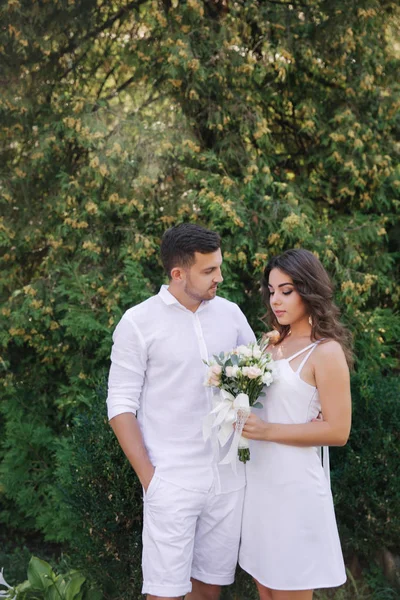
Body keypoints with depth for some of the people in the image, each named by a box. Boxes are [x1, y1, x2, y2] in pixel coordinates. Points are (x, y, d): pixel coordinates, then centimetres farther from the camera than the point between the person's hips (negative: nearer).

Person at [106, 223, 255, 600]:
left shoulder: (230, 313, 6)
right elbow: (121, 407, -5)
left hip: (228, 479, 4)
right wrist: (148, 477, -9)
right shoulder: (138, 323, -7)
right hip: (172, 483, -4)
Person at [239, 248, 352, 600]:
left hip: (294, 482, -7)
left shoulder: (326, 351, -12)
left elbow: (337, 431, -16)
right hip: (260, 478, 7)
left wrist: (268, 430, -19)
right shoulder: (274, 343, 9)